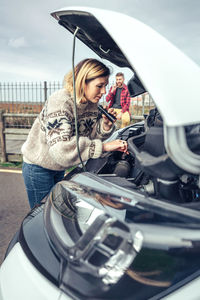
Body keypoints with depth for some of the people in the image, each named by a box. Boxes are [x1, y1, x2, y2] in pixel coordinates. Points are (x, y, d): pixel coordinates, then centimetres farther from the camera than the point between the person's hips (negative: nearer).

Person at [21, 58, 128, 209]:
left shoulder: (92, 104, -6)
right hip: (39, 167, -7)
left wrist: (106, 124, -21)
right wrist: (103, 147, -42)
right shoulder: (60, 101, -30)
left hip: (59, 168, 7)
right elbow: (60, 148, -41)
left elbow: (90, 137, -2)